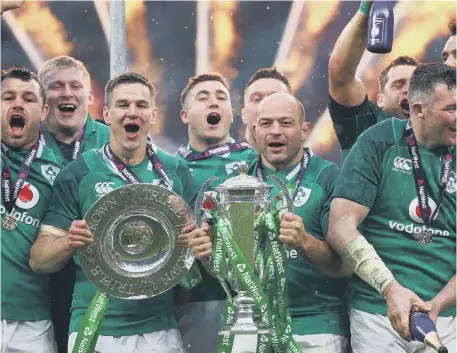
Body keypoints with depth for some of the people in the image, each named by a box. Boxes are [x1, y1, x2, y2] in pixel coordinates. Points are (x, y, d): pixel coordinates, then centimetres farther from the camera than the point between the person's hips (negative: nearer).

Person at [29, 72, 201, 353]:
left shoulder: (176, 172, 5)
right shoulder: (78, 173, -1)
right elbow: (39, 260, 0)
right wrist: (68, 243, -21)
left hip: (160, 329, 2)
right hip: (95, 329, -2)